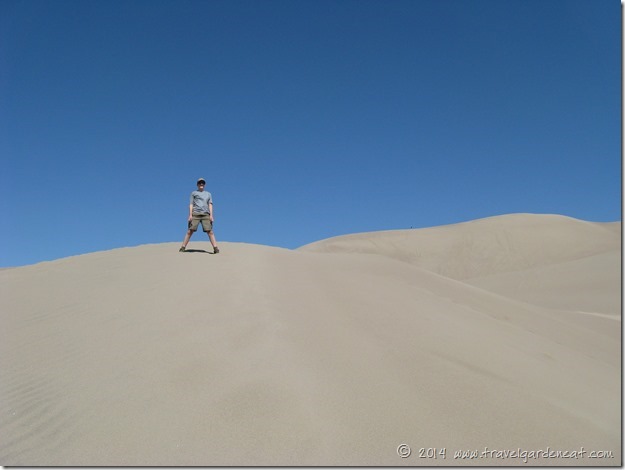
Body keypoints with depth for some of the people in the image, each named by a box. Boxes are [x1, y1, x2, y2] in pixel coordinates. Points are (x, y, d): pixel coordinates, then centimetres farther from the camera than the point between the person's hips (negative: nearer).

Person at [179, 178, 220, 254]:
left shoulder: (208, 194, 23)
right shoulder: (194, 193, 18)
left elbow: (210, 205, 14)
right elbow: (191, 204, 11)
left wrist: (211, 215, 1)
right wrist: (190, 215, -2)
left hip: (205, 214, 1)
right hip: (195, 214, -1)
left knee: (210, 231, -10)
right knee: (190, 231, -8)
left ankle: (215, 248, -15)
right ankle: (183, 247, -5)